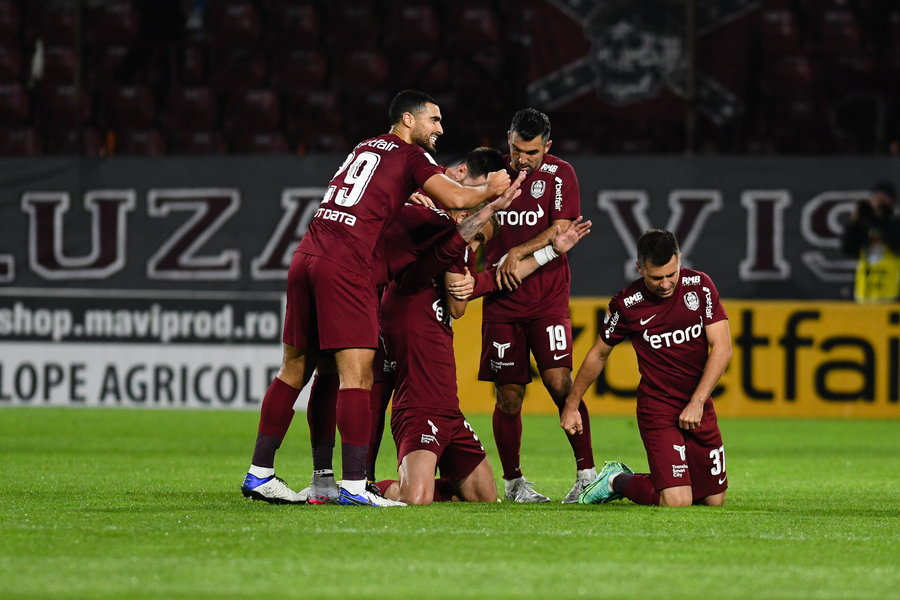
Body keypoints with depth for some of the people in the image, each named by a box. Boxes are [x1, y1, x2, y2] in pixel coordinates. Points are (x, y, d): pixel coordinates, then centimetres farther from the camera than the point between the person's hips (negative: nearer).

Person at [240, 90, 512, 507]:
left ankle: (259, 474, 16)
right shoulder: (412, 156, 3)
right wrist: (490, 189, 13)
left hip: (305, 257, 8)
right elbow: (456, 199, -5)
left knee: (294, 370, 14)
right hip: (344, 265, -8)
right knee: (356, 376, -8)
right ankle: (354, 485, -15)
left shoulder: (365, 149, 24)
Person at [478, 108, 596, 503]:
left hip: (548, 299, -2)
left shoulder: (559, 175, -1)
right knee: (508, 395, 1)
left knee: (560, 383, -15)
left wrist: (518, 253, -16)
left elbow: (561, 232, -9)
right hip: (501, 302, 2)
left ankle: (587, 473, -10)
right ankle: (513, 481, 14)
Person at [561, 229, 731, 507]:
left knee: (714, 500, 8)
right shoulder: (626, 304, -9)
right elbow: (599, 354, 6)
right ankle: (617, 481, 11)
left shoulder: (699, 286, -4)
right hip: (657, 409, -4)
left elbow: (722, 348, -7)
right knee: (677, 501, -18)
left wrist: (697, 402, -16)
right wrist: (571, 406, 12)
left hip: (699, 408, 4)